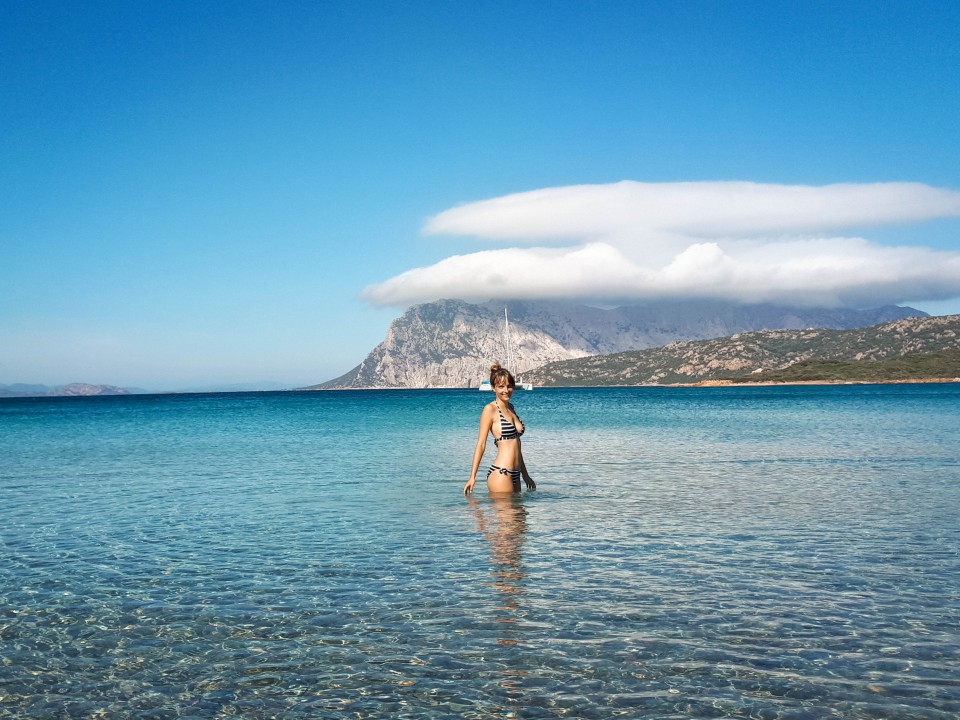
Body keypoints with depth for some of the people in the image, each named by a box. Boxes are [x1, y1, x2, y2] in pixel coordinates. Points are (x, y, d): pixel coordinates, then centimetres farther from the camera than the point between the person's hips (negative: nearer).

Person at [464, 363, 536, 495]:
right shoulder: (490, 409, -5)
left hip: (514, 474, 8)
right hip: (500, 474, -8)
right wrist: (473, 476, -13)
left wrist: (525, 475, 24)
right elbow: (481, 444, -8)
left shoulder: (510, 408, 16)